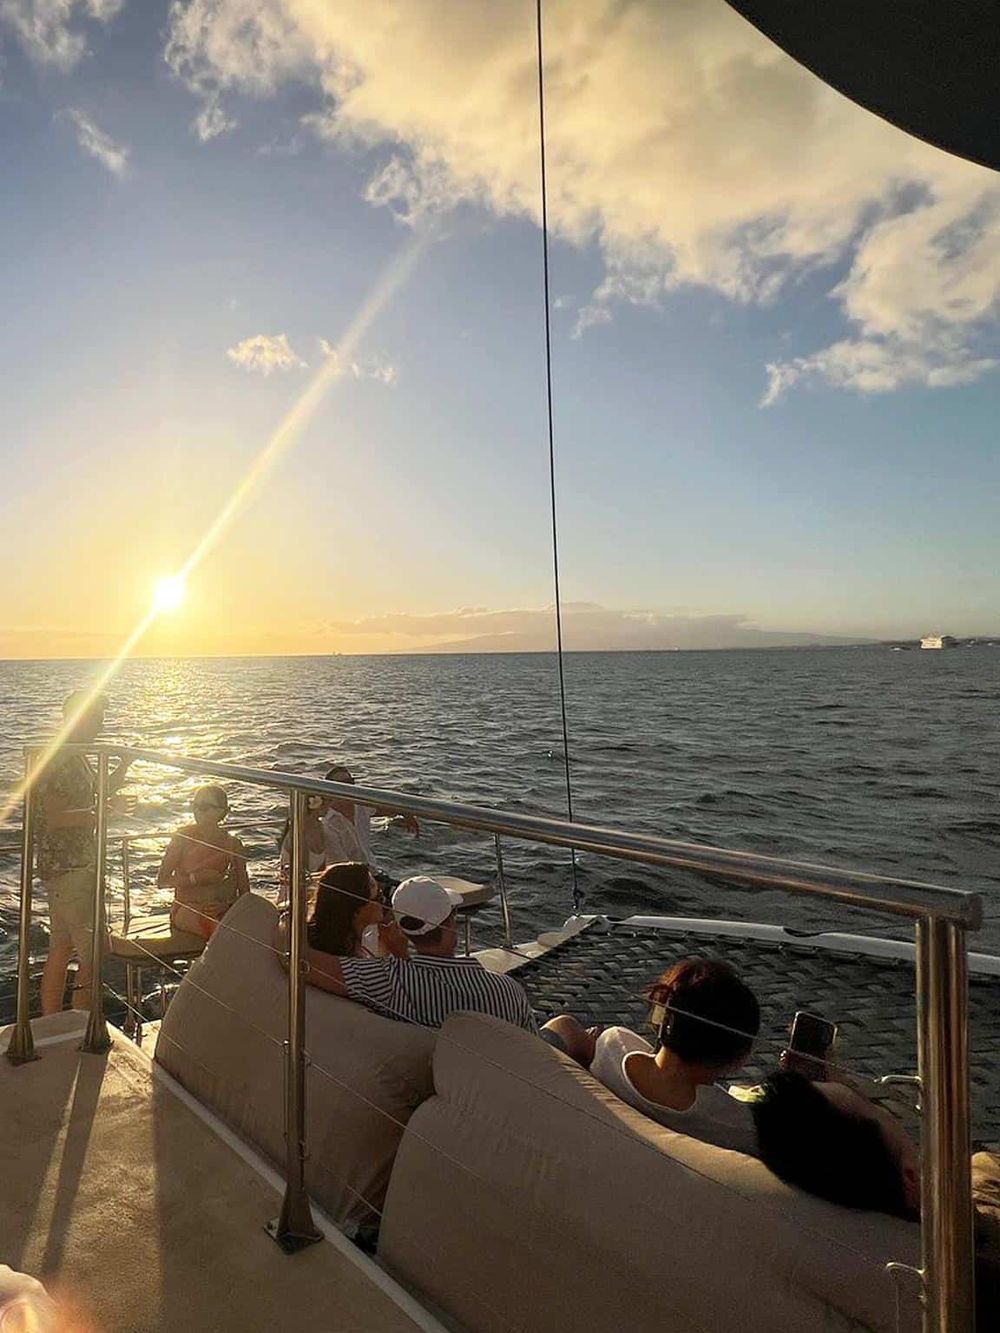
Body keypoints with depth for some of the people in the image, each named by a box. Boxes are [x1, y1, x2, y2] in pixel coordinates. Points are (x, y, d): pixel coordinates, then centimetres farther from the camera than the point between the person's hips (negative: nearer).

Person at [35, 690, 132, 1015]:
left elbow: (98, 793, 27)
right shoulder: (56, 760, -17)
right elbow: (55, 818, -25)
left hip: (81, 866, 10)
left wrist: (124, 766, 15)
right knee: (93, 953, -8)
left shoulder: (76, 757, 13)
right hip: (66, 869, -10)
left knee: (62, 950, 16)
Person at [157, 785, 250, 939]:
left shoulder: (232, 844, 1)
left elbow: (244, 891, 4)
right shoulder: (184, 838, -2)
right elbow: (161, 881, -5)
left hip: (223, 913, 3)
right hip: (188, 912, -3)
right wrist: (196, 878, -18)